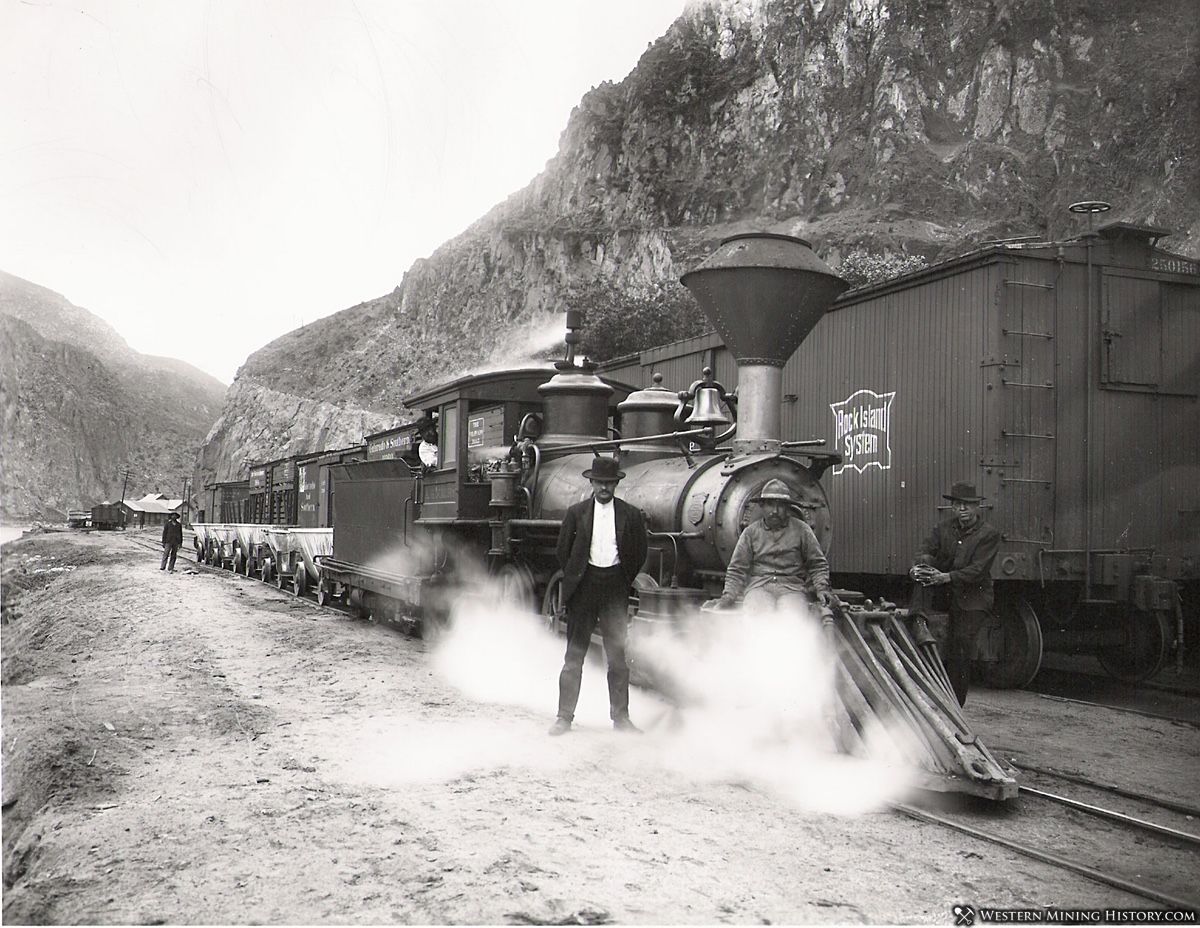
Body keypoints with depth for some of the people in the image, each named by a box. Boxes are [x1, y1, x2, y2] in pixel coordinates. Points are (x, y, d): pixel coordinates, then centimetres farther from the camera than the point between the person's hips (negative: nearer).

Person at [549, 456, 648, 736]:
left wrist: (624, 583, 7)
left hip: (615, 588, 1)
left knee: (618, 656, 6)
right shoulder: (576, 513, 2)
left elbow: (639, 553, 9)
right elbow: (563, 549, 8)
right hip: (584, 587, -1)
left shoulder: (631, 515, 3)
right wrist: (574, 578, 6)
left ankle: (621, 717, 16)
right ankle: (564, 717, 8)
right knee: (574, 655, 1)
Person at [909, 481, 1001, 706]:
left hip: (973, 597, -4)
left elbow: (977, 570, -19)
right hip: (945, 590, 4)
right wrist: (917, 566, -27)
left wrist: (946, 577, -33)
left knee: (961, 645, -15)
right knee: (926, 563, -23)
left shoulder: (989, 534, -9)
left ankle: (954, 705, -6)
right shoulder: (944, 527, 8)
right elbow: (926, 550, -2)